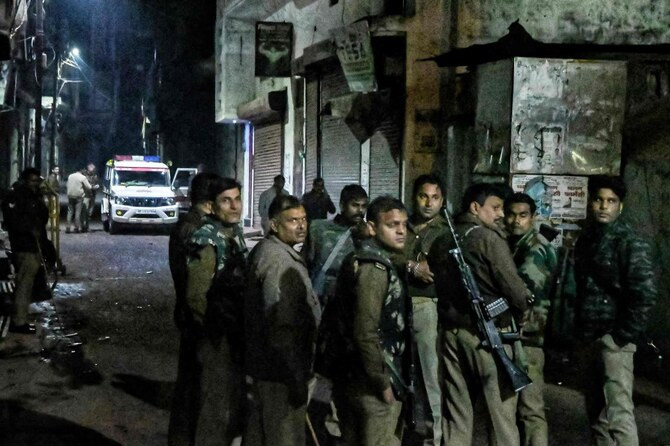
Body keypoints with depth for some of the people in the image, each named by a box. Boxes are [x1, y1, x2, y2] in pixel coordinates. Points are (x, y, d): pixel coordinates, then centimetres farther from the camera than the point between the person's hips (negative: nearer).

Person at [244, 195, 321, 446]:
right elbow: (281, 324, -27)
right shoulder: (278, 259, -21)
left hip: (263, 362, 11)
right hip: (282, 368, -11)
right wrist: (296, 377, -23)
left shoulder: (264, 250, 13)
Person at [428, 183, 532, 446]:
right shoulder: (488, 238, -9)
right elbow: (512, 285, -12)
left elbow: (438, 283, 12)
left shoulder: (441, 242, 13)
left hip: (451, 331, 7)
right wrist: (526, 304, 6)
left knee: (456, 413, 10)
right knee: (501, 411, 0)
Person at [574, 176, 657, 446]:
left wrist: (623, 336, -16)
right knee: (596, 413, 13)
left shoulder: (630, 242, -8)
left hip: (613, 340, -7)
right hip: (588, 338, 8)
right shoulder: (585, 240, 13)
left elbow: (645, 293, -17)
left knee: (617, 414, -10)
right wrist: (579, 330, 13)